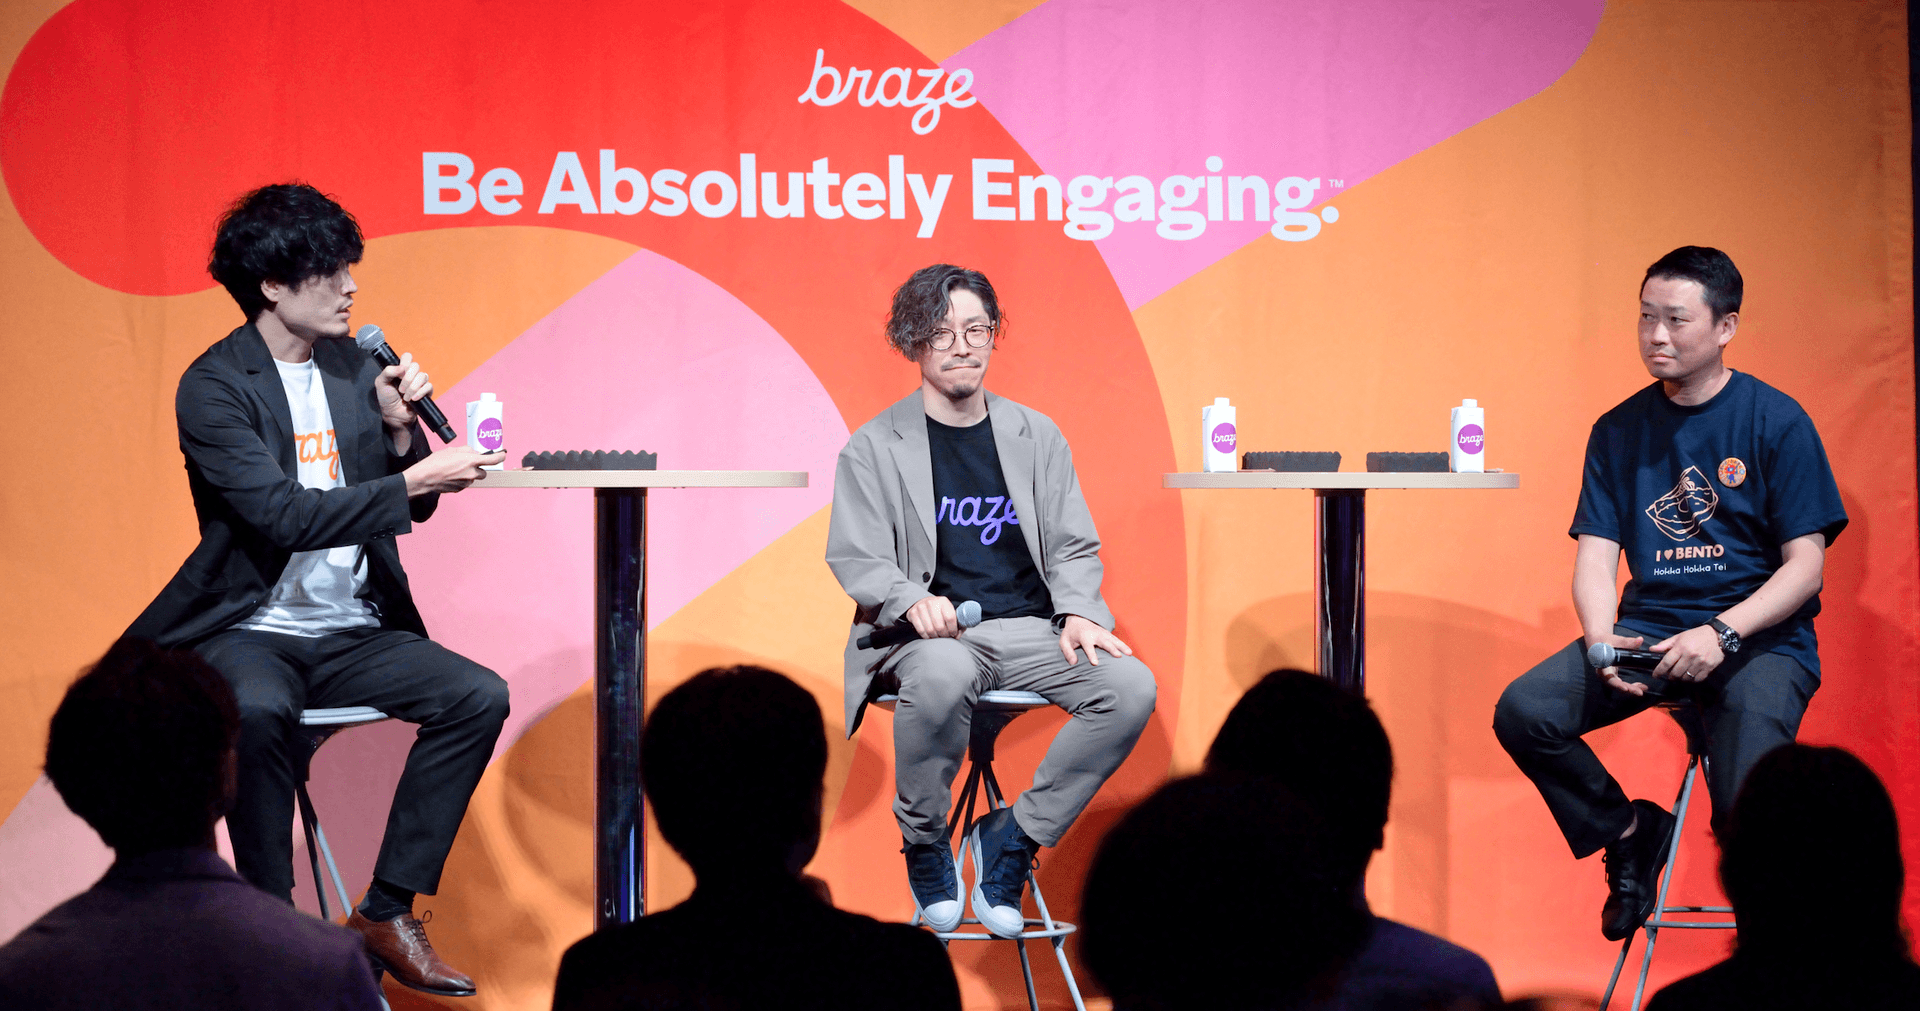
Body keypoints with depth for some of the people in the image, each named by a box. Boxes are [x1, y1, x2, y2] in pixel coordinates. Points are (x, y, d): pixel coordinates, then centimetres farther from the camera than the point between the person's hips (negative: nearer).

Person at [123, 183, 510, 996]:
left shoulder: (354, 368, 10)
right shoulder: (213, 386, -10)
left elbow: (404, 507, 15)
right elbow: (283, 516, -22)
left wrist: (399, 431, -5)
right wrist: (416, 480, -25)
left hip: (352, 634, 6)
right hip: (251, 630, -6)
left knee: (479, 697, -18)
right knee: (259, 710, -38)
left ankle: (387, 913, -10)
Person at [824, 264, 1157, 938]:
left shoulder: (1037, 436, 17)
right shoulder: (873, 448, 7)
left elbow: (1074, 546, 15)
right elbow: (855, 556, 0)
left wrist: (1078, 613, -7)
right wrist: (911, 600, -22)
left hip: (1030, 630, 4)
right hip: (931, 634, -3)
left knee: (1131, 686, -24)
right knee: (942, 676, -40)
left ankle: (1014, 833, -9)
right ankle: (924, 842, -13)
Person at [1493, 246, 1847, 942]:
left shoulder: (1777, 422, -2)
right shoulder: (1619, 432, 9)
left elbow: (1805, 565, -5)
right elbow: (1596, 558, 5)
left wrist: (1721, 633, -21)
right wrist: (1602, 641, -17)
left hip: (1759, 638, -4)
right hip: (1647, 628, 4)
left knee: (1747, 805, -28)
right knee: (1523, 713, -19)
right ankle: (1629, 831, 5)